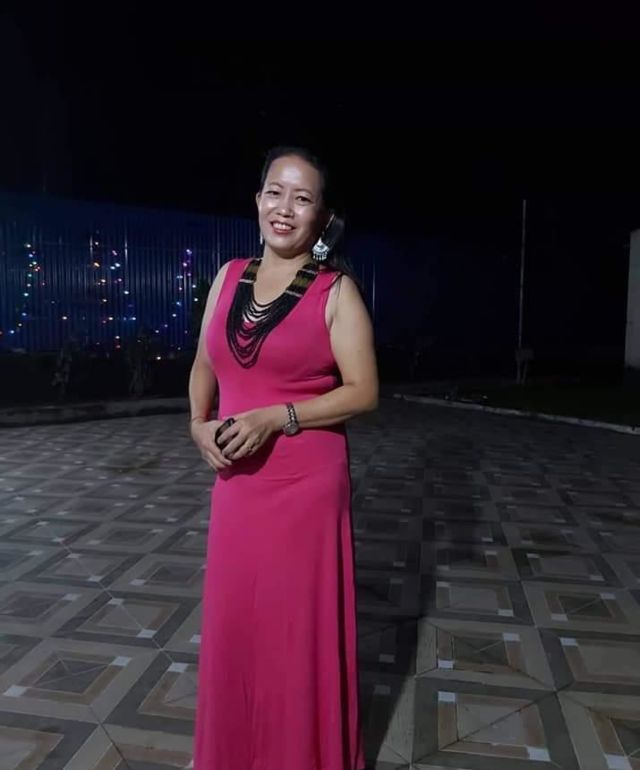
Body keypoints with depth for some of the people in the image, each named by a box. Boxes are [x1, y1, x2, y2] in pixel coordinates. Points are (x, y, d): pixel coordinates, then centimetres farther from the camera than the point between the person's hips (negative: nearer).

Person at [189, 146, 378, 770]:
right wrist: (200, 423, -2)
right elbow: (204, 367, 15)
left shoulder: (336, 290, -7)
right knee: (233, 620, 18)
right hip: (235, 481, 5)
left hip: (306, 483, -4)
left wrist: (276, 417, -19)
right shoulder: (229, 276, 7)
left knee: (300, 626, 9)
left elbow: (363, 391, -10)